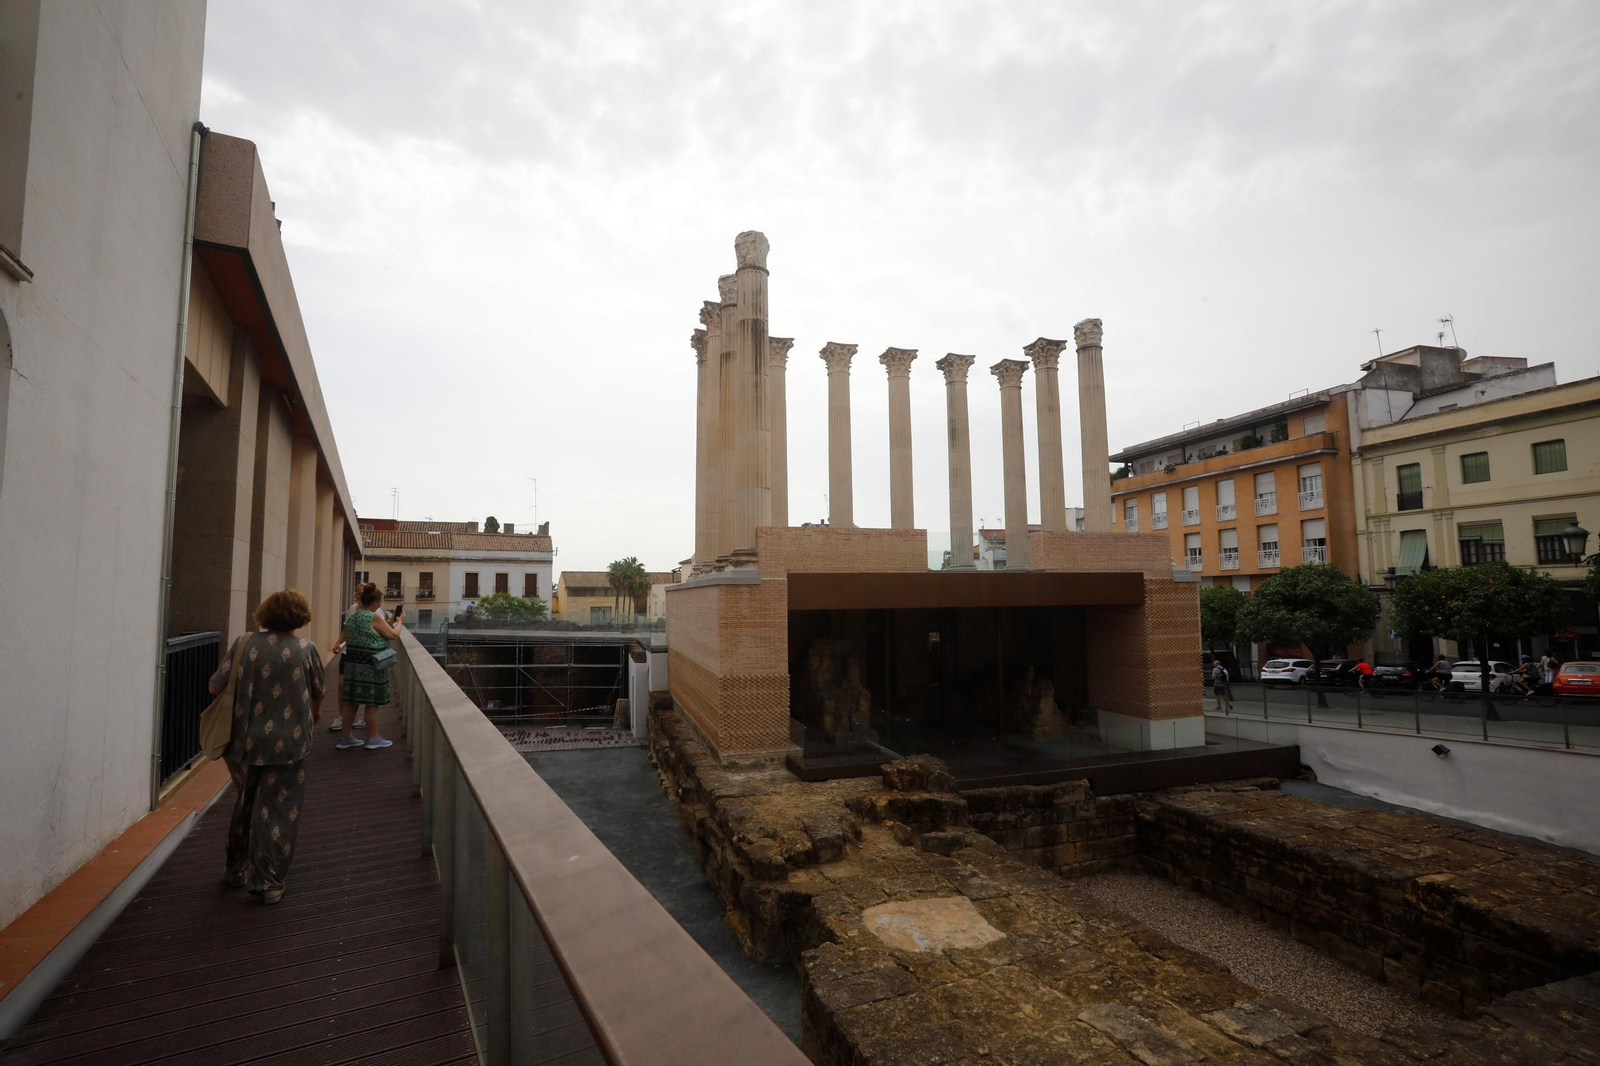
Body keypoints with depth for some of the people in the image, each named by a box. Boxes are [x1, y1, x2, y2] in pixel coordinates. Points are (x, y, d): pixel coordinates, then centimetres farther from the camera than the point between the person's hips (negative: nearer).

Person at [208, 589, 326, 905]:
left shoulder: (244, 644, -3)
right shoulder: (306, 649, -6)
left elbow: (215, 687, 0)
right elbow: (317, 696, 4)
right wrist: (314, 716, 25)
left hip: (244, 743, 3)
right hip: (287, 745, -3)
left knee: (243, 806, 21)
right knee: (278, 811, 5)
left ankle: (237, 870, 35)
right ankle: (268, 881, 7)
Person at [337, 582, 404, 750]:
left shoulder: (352, 616, 9)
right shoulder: (375, 617, -15)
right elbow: (393, 634, -9)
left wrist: (387, 623, 21)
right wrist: (399, 620, 6)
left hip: (353, 663, 7)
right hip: (370, 665, -7)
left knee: (351, 702, 13)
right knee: (372, 702, 4)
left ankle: (345, 738, 21)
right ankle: (373, 739, 13)